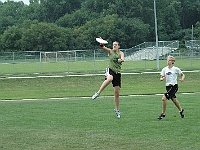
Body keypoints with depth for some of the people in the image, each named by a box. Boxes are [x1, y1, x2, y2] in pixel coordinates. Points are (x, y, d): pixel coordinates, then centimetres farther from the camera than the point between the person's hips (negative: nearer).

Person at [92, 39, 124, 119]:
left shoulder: (121, 53, 5)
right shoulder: (110, 51, 4)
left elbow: (122, 59, -15)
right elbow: (103, 48, -15)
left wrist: (120, 60, -39)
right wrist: (101, 44, -36)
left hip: (117, 72, 2)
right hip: (110, 69, -2)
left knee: (117, 93, 5)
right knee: (109, 79, -40)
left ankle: (117, 109, 20)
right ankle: (98, 93, -35)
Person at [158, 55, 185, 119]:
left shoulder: (176, 69, -6)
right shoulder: (164, 69, 5)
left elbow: (183, 75, 5)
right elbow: (161, 78, 8)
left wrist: (182, 79, -15)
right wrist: (162, 78, -15)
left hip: (174, 86, -5)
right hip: (168, 86, 5)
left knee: (164, 98, -17)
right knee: (174, 99, 17)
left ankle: (163, 114, -4)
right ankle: (181, 110, 43)